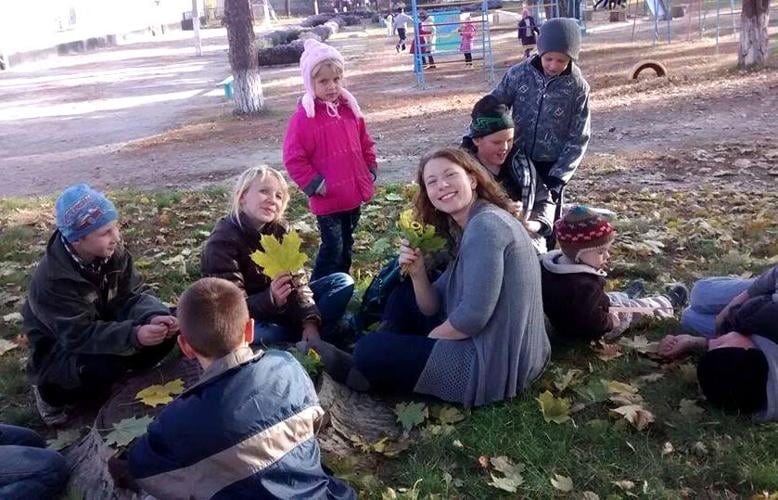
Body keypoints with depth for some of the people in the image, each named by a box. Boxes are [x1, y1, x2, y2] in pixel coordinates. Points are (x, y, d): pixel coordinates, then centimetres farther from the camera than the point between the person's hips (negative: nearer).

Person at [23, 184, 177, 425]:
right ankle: (51, 392, -5)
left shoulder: (112, 250, -14)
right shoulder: (53, 280, -32)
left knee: (165, 330, -17)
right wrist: (134, 335, -48)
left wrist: (153, 317, -36)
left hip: (105, 332, 5)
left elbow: (133, 295, -13)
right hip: (58, 353, -5)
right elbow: (80, 335, -34)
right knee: (106, 363, -36)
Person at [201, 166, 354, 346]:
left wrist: (310, 322, -26)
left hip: (278, 306, 6)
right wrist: (271, 299, -44)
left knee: (343, 281, -3)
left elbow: (296, 281, -10)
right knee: (263, 335, -41)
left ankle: (308, 339, -17)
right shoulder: (222, 241, -22)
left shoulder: (280, 230, -5)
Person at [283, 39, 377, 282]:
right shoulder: (304, 116, -14)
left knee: (346, 244, 18)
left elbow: (365, 143, 17)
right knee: (332, 247, -3)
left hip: (354, 193, 7)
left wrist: (370, 170, 7)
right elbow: (293, 158, -15)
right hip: (327, 199, -6)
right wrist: (314, 185, -17)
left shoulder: (349, 108, 6)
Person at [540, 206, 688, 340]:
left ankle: (628, 296, 61)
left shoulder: (547, 264, -13)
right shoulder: (585, 285, -39)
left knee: (609, 297, 32)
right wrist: (613, 319, -19)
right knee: (638, 308, 11)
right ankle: (670, 301, 36)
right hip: (590, 331, -7)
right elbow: (597, 324, -37)